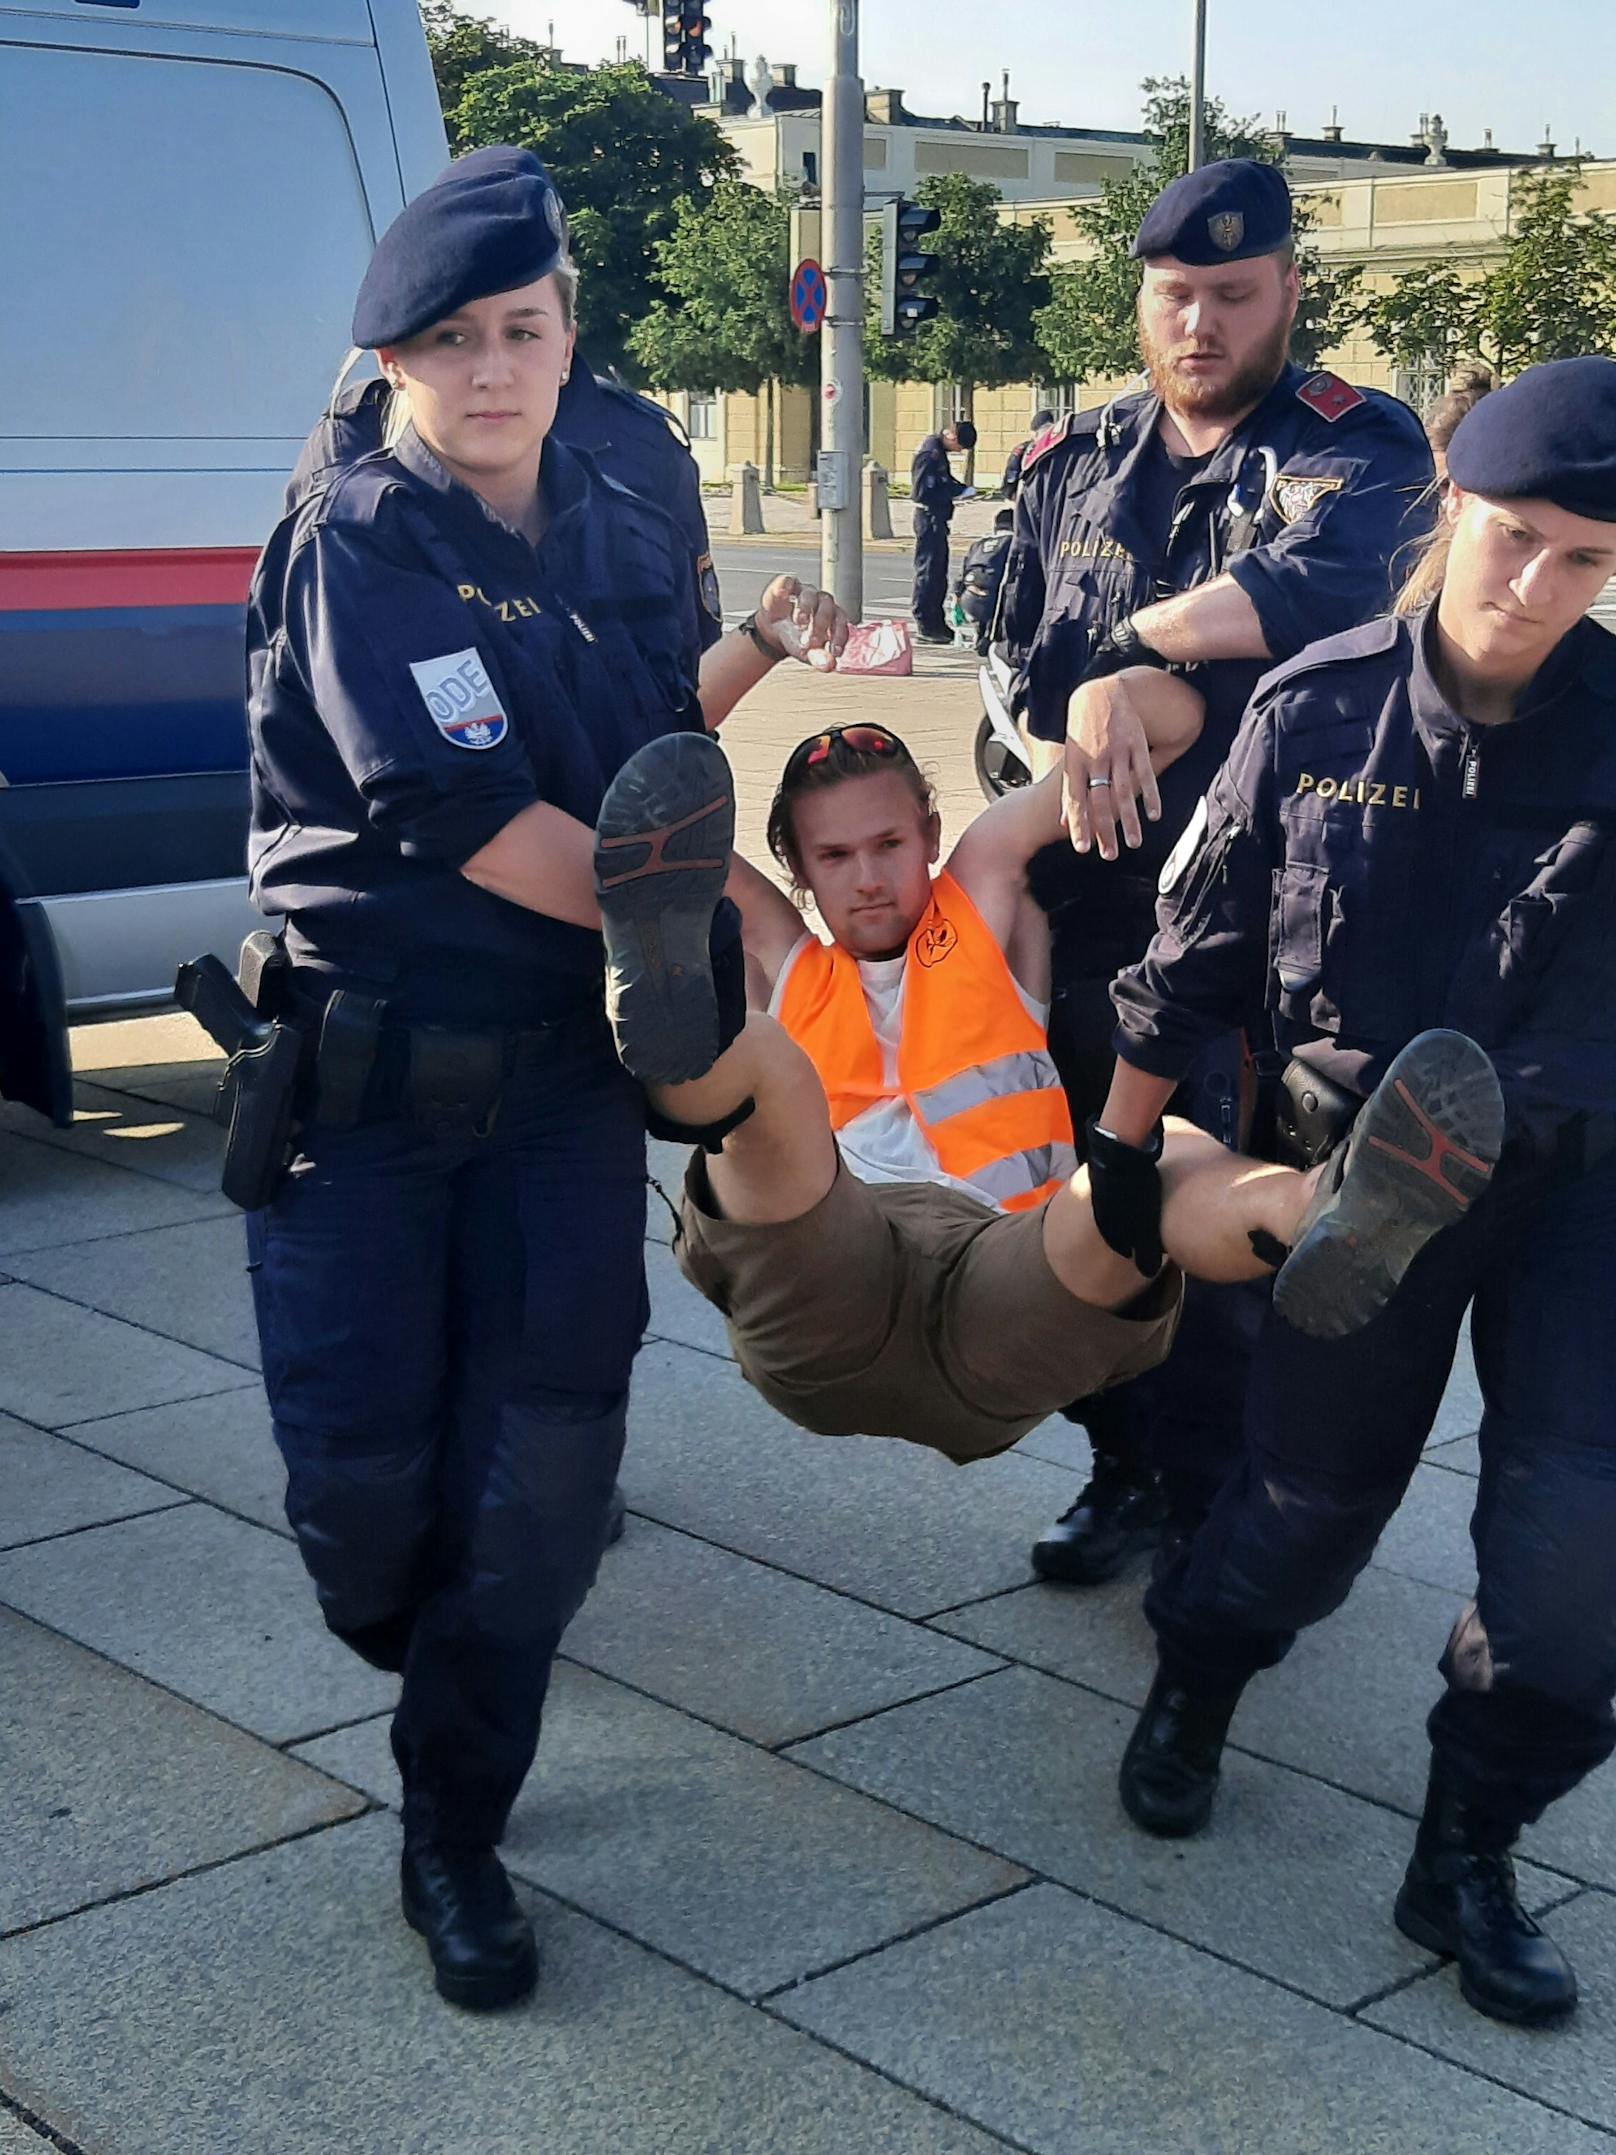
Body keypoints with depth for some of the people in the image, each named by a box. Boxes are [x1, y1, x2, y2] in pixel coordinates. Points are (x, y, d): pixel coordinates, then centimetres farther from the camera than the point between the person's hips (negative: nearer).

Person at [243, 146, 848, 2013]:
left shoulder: (625, 543, 7)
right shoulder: (353, 546, -12)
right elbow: (462, 821, -20)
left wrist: (757, 657, 5)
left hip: (563, 1063, 4)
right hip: (359, 1065, -4)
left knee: (543, 1468, -1)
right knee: (362, 1467, 0)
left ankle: (455, 1826, 18)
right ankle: (408, 1652, 38)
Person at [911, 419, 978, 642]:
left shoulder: (938, 450, 11)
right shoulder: (930, 454, -19)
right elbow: (923, 493, -24)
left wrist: (962, 489, 5)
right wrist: (957, 493, -18)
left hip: (936, 519, 10)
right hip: (929, 517, -10)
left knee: (939, 572, 15)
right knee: (928, 570, -6)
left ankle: (936, 624, 23)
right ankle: (925, 626, -2)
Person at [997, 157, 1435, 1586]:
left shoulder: (1358, 446, -2)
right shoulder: (1073, 466, 14)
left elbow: (1322, 587, -23)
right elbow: (1020, 655, 13)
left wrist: (1134, 641, -19)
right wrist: (1089, 704, -6)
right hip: (1093, 898, 4)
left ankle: (1225, 1497, 15)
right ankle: (1131, 1466, 28)